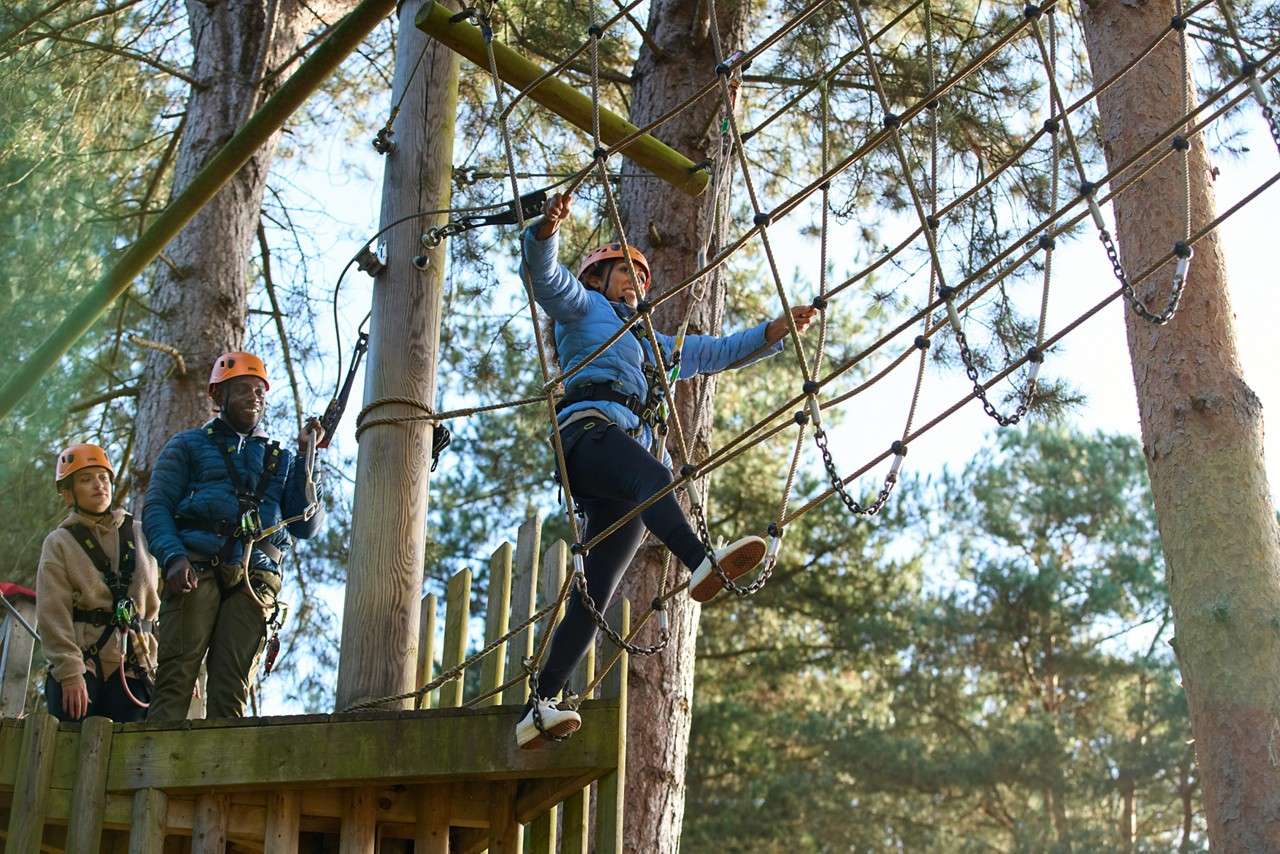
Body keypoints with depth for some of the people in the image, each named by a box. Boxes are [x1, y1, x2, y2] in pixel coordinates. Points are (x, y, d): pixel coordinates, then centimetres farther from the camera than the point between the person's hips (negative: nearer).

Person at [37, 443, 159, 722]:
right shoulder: (60, 543, 5)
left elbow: (158, 603, 12)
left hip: (133, 665, 2)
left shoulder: (139, 535, 12)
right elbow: (54, 615, -4)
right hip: (80, 664, -2)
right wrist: (70, 673, -15)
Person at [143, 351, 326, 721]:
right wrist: (174, 557, -11)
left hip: (254, 579, 2)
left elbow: (306, 525, 16)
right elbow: (156, 508, 9)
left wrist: (306, 459, 9)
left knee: (231, 691, -8)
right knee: (176, 677, -16)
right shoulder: (188, 445, 21)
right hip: (196, 570, -2)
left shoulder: (280, 460, 28)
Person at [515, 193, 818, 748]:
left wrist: (778, 330, 30)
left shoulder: (654, 345, 42)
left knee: (594, 595, -5)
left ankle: (538, 708, -8)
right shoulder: (582, 306, 23)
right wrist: (546, 230, -18)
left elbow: (719, 352, 42)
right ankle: (702, 564, -68)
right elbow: (544, 274, 4)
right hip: (588, 431, -7)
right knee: (650, 475, -40)